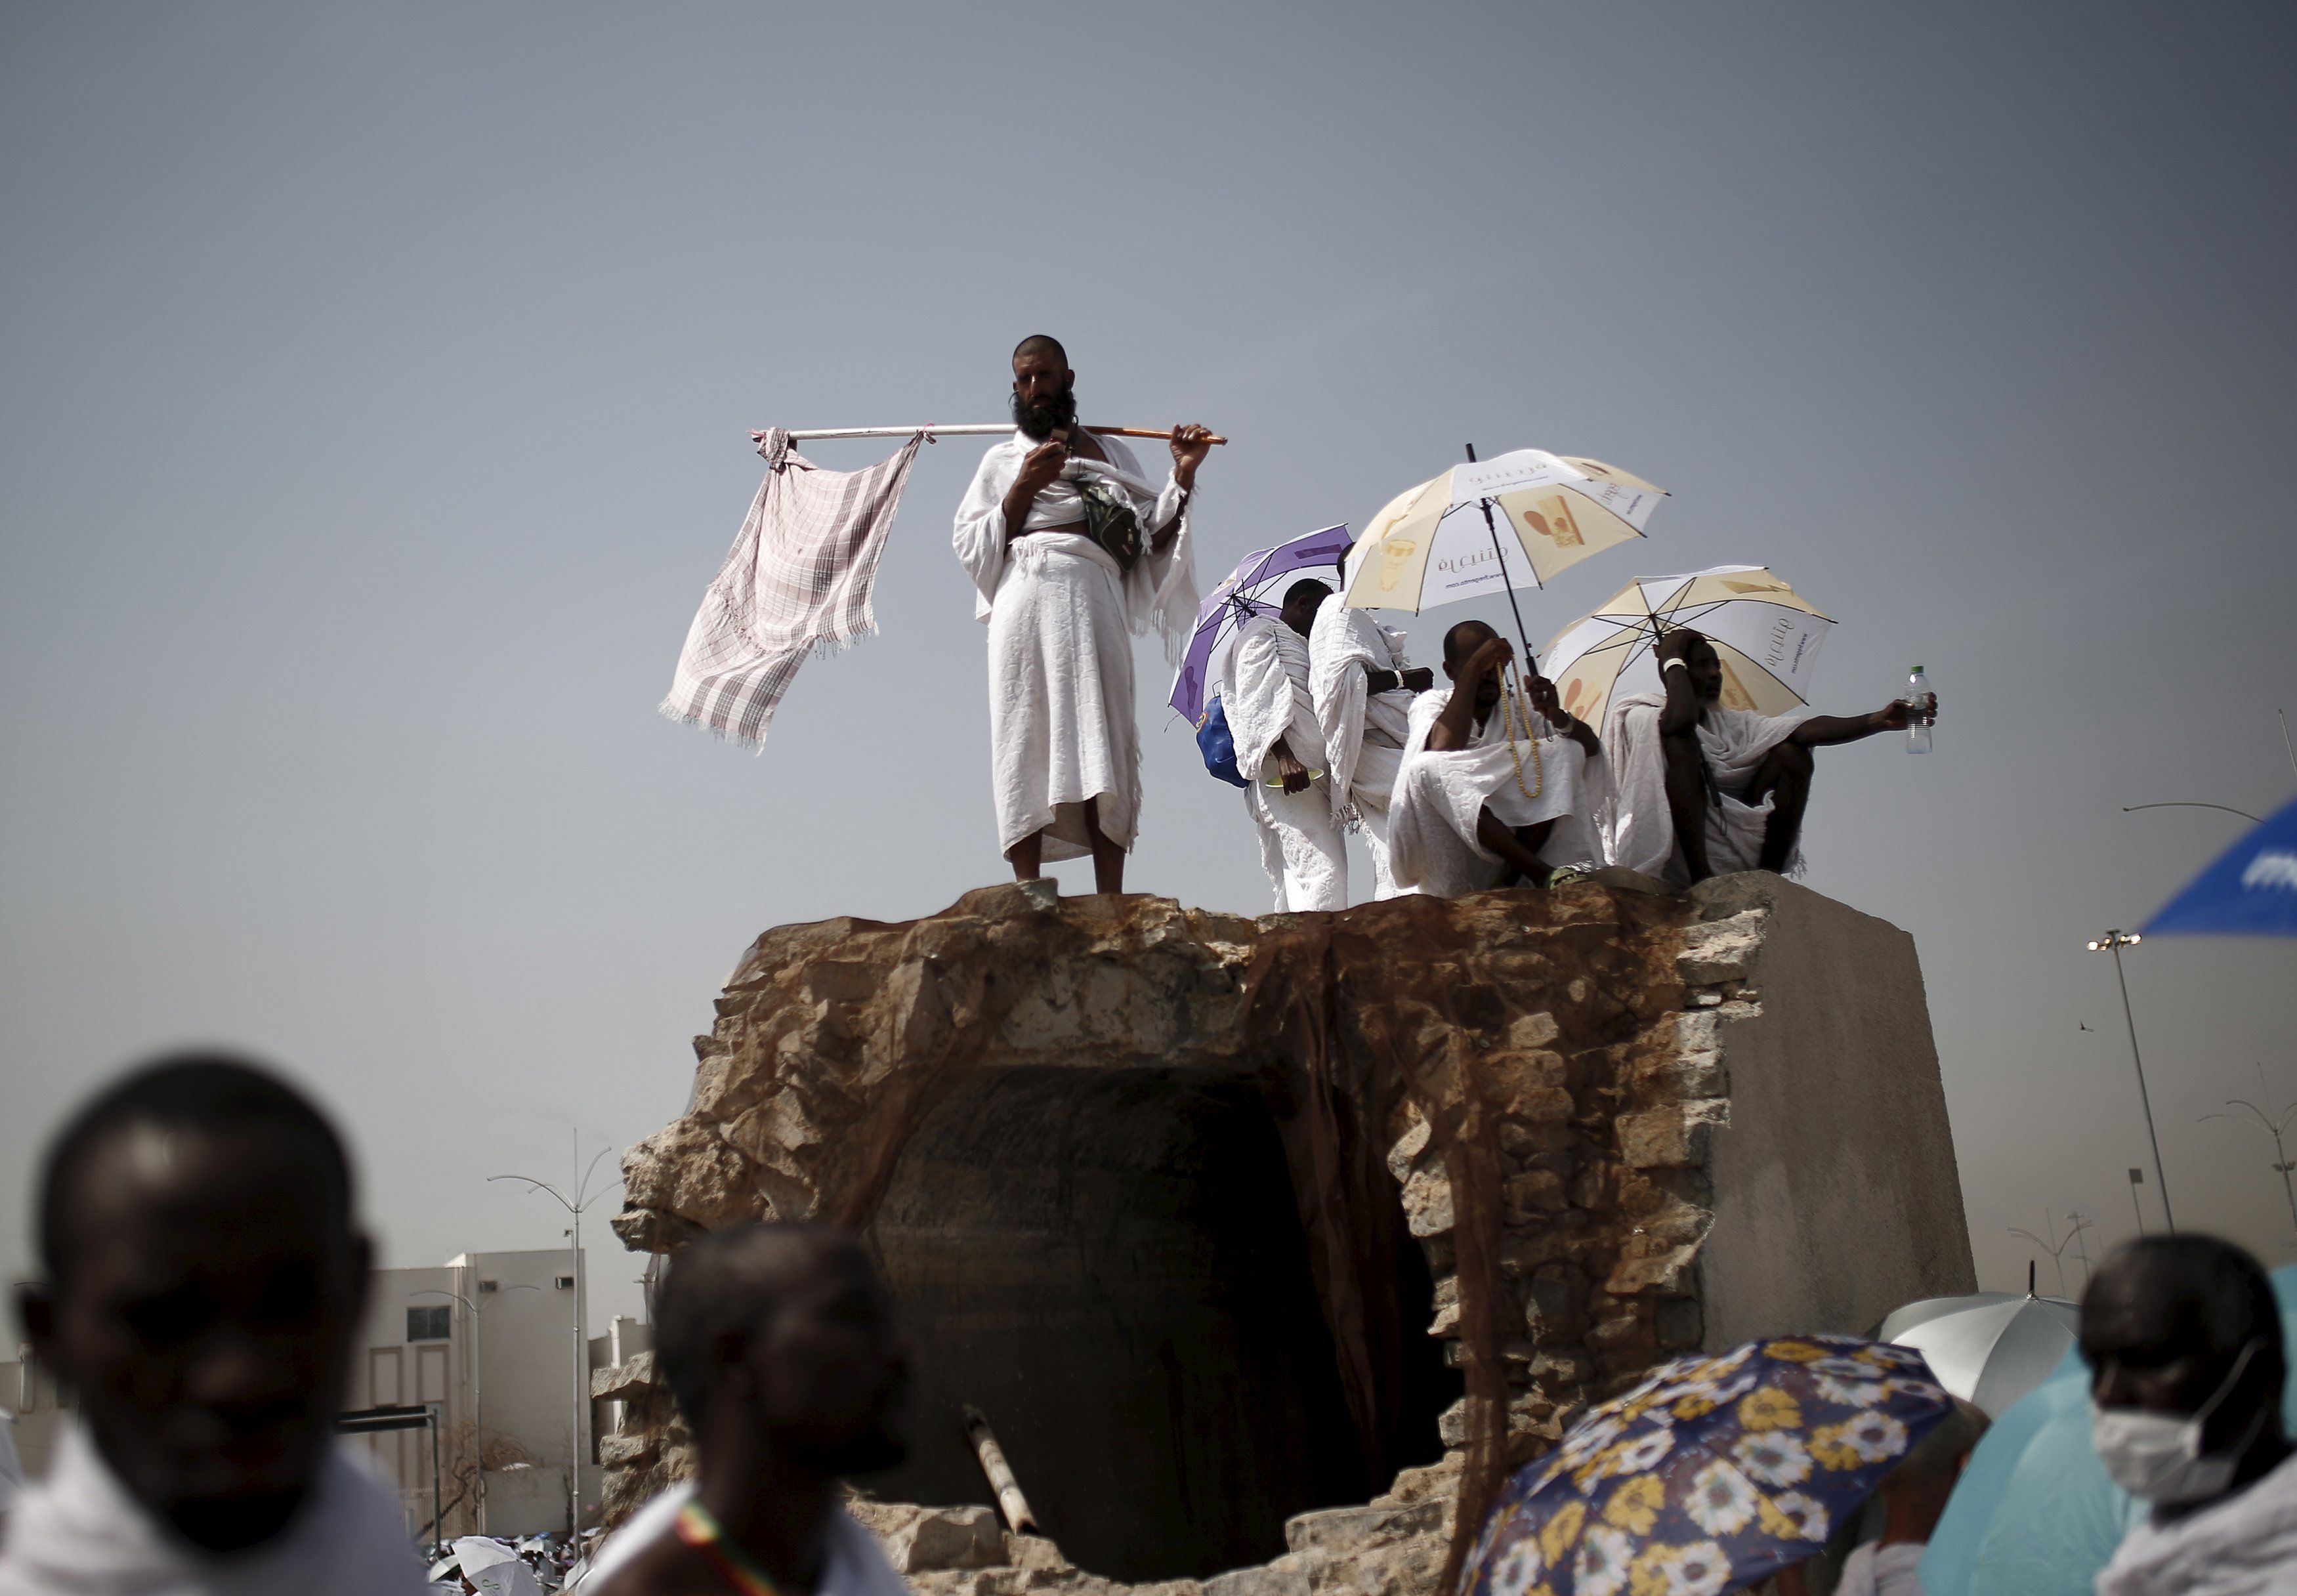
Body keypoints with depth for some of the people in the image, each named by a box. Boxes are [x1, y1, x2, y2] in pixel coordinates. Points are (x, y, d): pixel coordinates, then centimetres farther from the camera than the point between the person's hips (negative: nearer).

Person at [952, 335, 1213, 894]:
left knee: (1101, 750, -11)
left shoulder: (1110, 452, 26)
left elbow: (1156, 536, 18)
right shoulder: (1001, 460, 25)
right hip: (1023, 600, 0)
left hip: (1090, 597, 0)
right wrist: (1024, 487, 2)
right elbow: (970, 546, 12)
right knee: (1024, 750, -9)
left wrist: (1183, 476, 4)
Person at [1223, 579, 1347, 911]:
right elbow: (1258, 697, -8)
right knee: (1323, 873, -22)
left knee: (1296, 883, -1)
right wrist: (1284, 757, -21)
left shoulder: (1302, 648, 35)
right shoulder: (1261, 631, 7)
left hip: (1315, 775, 9)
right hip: (1286, 776, -9)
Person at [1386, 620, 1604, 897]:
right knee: (1426, 768, -29)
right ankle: (1542, 874, -34)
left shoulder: (1519, 706, 15)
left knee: (1565, 751, -12)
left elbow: (1590, 748, 3)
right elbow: (1445, 749, -19)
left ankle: (1510, 879, -26)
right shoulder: (1431, 703, 6)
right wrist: (1474, 668, -17)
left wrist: (1557, 716, -17)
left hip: (1517, 840, 3)